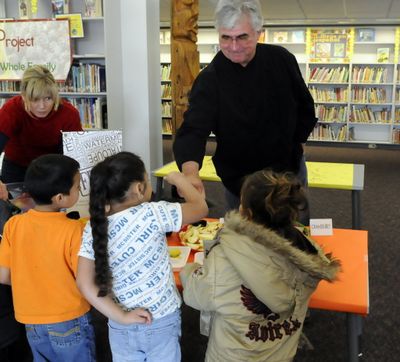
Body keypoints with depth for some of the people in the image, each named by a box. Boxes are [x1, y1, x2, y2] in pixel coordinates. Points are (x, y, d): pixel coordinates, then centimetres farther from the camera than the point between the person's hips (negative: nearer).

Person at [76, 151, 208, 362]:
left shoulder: (94, 227, -11)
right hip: (161, 322, -3)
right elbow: (201, 208, -10)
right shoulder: (152, 214, -22)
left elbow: (85, 282, -12)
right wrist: (178, 179, 5)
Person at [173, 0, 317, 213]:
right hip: (240, 180, -2)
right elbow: (193, 130, -33)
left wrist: (294, 143, 2)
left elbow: (305, 107, 4)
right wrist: (191, 171, -51)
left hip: (290, 169, 3)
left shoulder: (282, 60, -10)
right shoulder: (210, 79, -20)